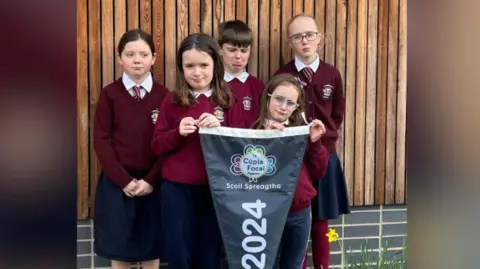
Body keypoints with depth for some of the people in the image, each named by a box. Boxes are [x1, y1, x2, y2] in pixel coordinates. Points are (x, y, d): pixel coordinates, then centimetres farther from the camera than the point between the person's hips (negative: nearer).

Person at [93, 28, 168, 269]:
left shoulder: (163, 95, 0)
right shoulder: (109, 94, -2)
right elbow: (101, 141, -5)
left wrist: (151, 180, -11)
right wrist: (123, 180, -12)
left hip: (152, 182, 1)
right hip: (116, 182, 0)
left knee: (152, 245, 10)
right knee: (117, 247, 9)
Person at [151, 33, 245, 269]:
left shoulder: (228, 101, 0)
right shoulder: (172, 101, 1)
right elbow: (157, 146, 1)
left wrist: (220, 129, -19)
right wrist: (177, 132, -17)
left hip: (216, 188, 0)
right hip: (177, 188, 0)